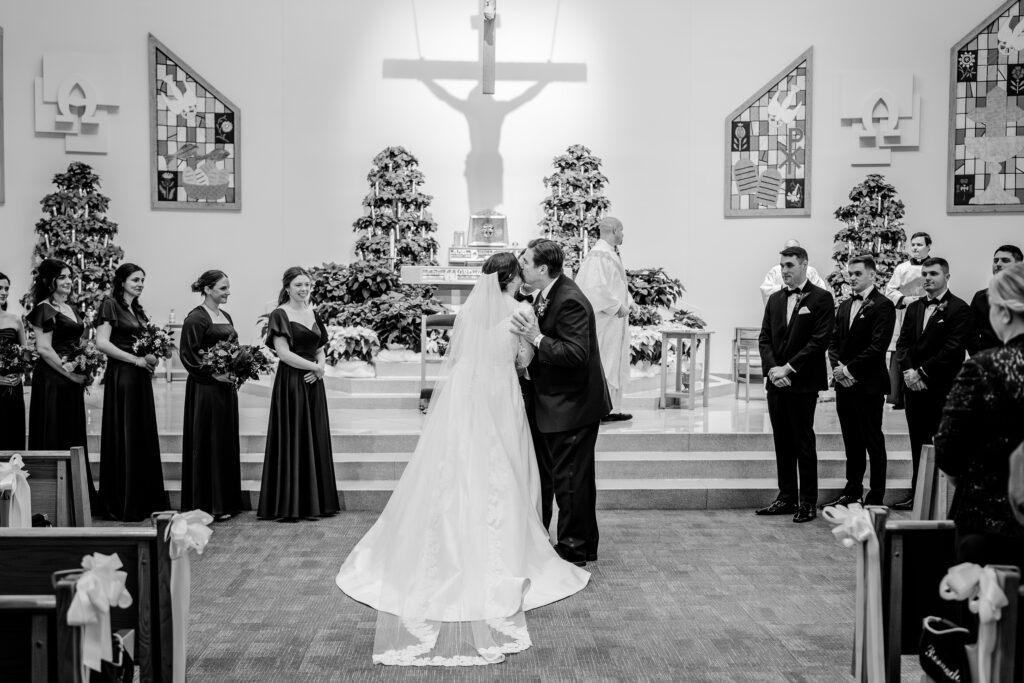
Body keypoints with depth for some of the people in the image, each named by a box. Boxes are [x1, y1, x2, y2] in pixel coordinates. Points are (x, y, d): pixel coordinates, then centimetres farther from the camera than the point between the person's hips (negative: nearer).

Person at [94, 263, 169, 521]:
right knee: (124, 438, -4)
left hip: (141, 378, 7)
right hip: (121, 376, -7)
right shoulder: (111, 305, -4)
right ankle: (123, 506, 3)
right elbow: (102, 343, -14)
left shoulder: (138, 310, 18)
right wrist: (136, 359, -15)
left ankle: (145, 502, 13)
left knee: (144, 437, 7)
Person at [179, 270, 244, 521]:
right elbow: (188, 355, -14)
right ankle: (209, 505, 6)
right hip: (206, 388, -8)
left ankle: (226, 502, 19)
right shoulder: (196, 318, -10)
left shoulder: (225, 317, 14)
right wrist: (214, 374, -20)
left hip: (226, 387, 8)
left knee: (227, 442, 11)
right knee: (208, 443, -2)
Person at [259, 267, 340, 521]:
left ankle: (316, 502, 16)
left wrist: (319, 369, -5)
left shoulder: (313, 313, 14)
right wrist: (315, 366, -10)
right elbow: (283, 353, -14)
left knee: (316, 441, 8)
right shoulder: (280, 314, -6)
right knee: (292, 441, -3)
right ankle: (288, 506, 6)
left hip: (313, 385, 6)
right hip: (290, 384, -6)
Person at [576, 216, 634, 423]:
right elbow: (597, 288, -26)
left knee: (616, 364, 13)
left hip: (615, 319, 11)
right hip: (605, 320, -11)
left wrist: (626, 303, 10)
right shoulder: (600, 255, -17)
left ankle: (613, 408, 19)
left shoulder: (611, 253, 15)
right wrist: (618, 307, -19)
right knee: (605, 364, -4)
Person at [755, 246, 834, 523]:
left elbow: (819, 341, -12)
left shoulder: (821, 298, -4)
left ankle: (807, 502, 7)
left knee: (803, 442, -2)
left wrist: (788, 369, -14)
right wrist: (773, 368, -6)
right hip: (776, 381, 6)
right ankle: (786, 497, 18)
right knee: (782, 442, 10)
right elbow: (765, 339, 11)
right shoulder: (775, 299, 15)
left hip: (803, 382, -6)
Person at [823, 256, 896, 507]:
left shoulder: (883, 306, -8)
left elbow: (878, 346, -16)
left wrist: (850, 369, -14)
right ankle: (852, 491, 20)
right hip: (845, 383, 7)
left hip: (868, 384, -7)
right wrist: (837, 366, -4)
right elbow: (834, 341, 14)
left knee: (873, 442, 0)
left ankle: (876, 498, 6)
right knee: (851, 442, 13)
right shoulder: (844, 306, 16)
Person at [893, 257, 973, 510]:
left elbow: (953, 350, -13)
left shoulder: (960, 309, -5)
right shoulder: (914, 308, 16)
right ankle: (917, 495, 17)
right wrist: (908, 370, -6)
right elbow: (903, 342, 11)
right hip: (915, 385, 6)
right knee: (918, 444, 10)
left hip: (941, 388, -6)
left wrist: (923, 372, -13)